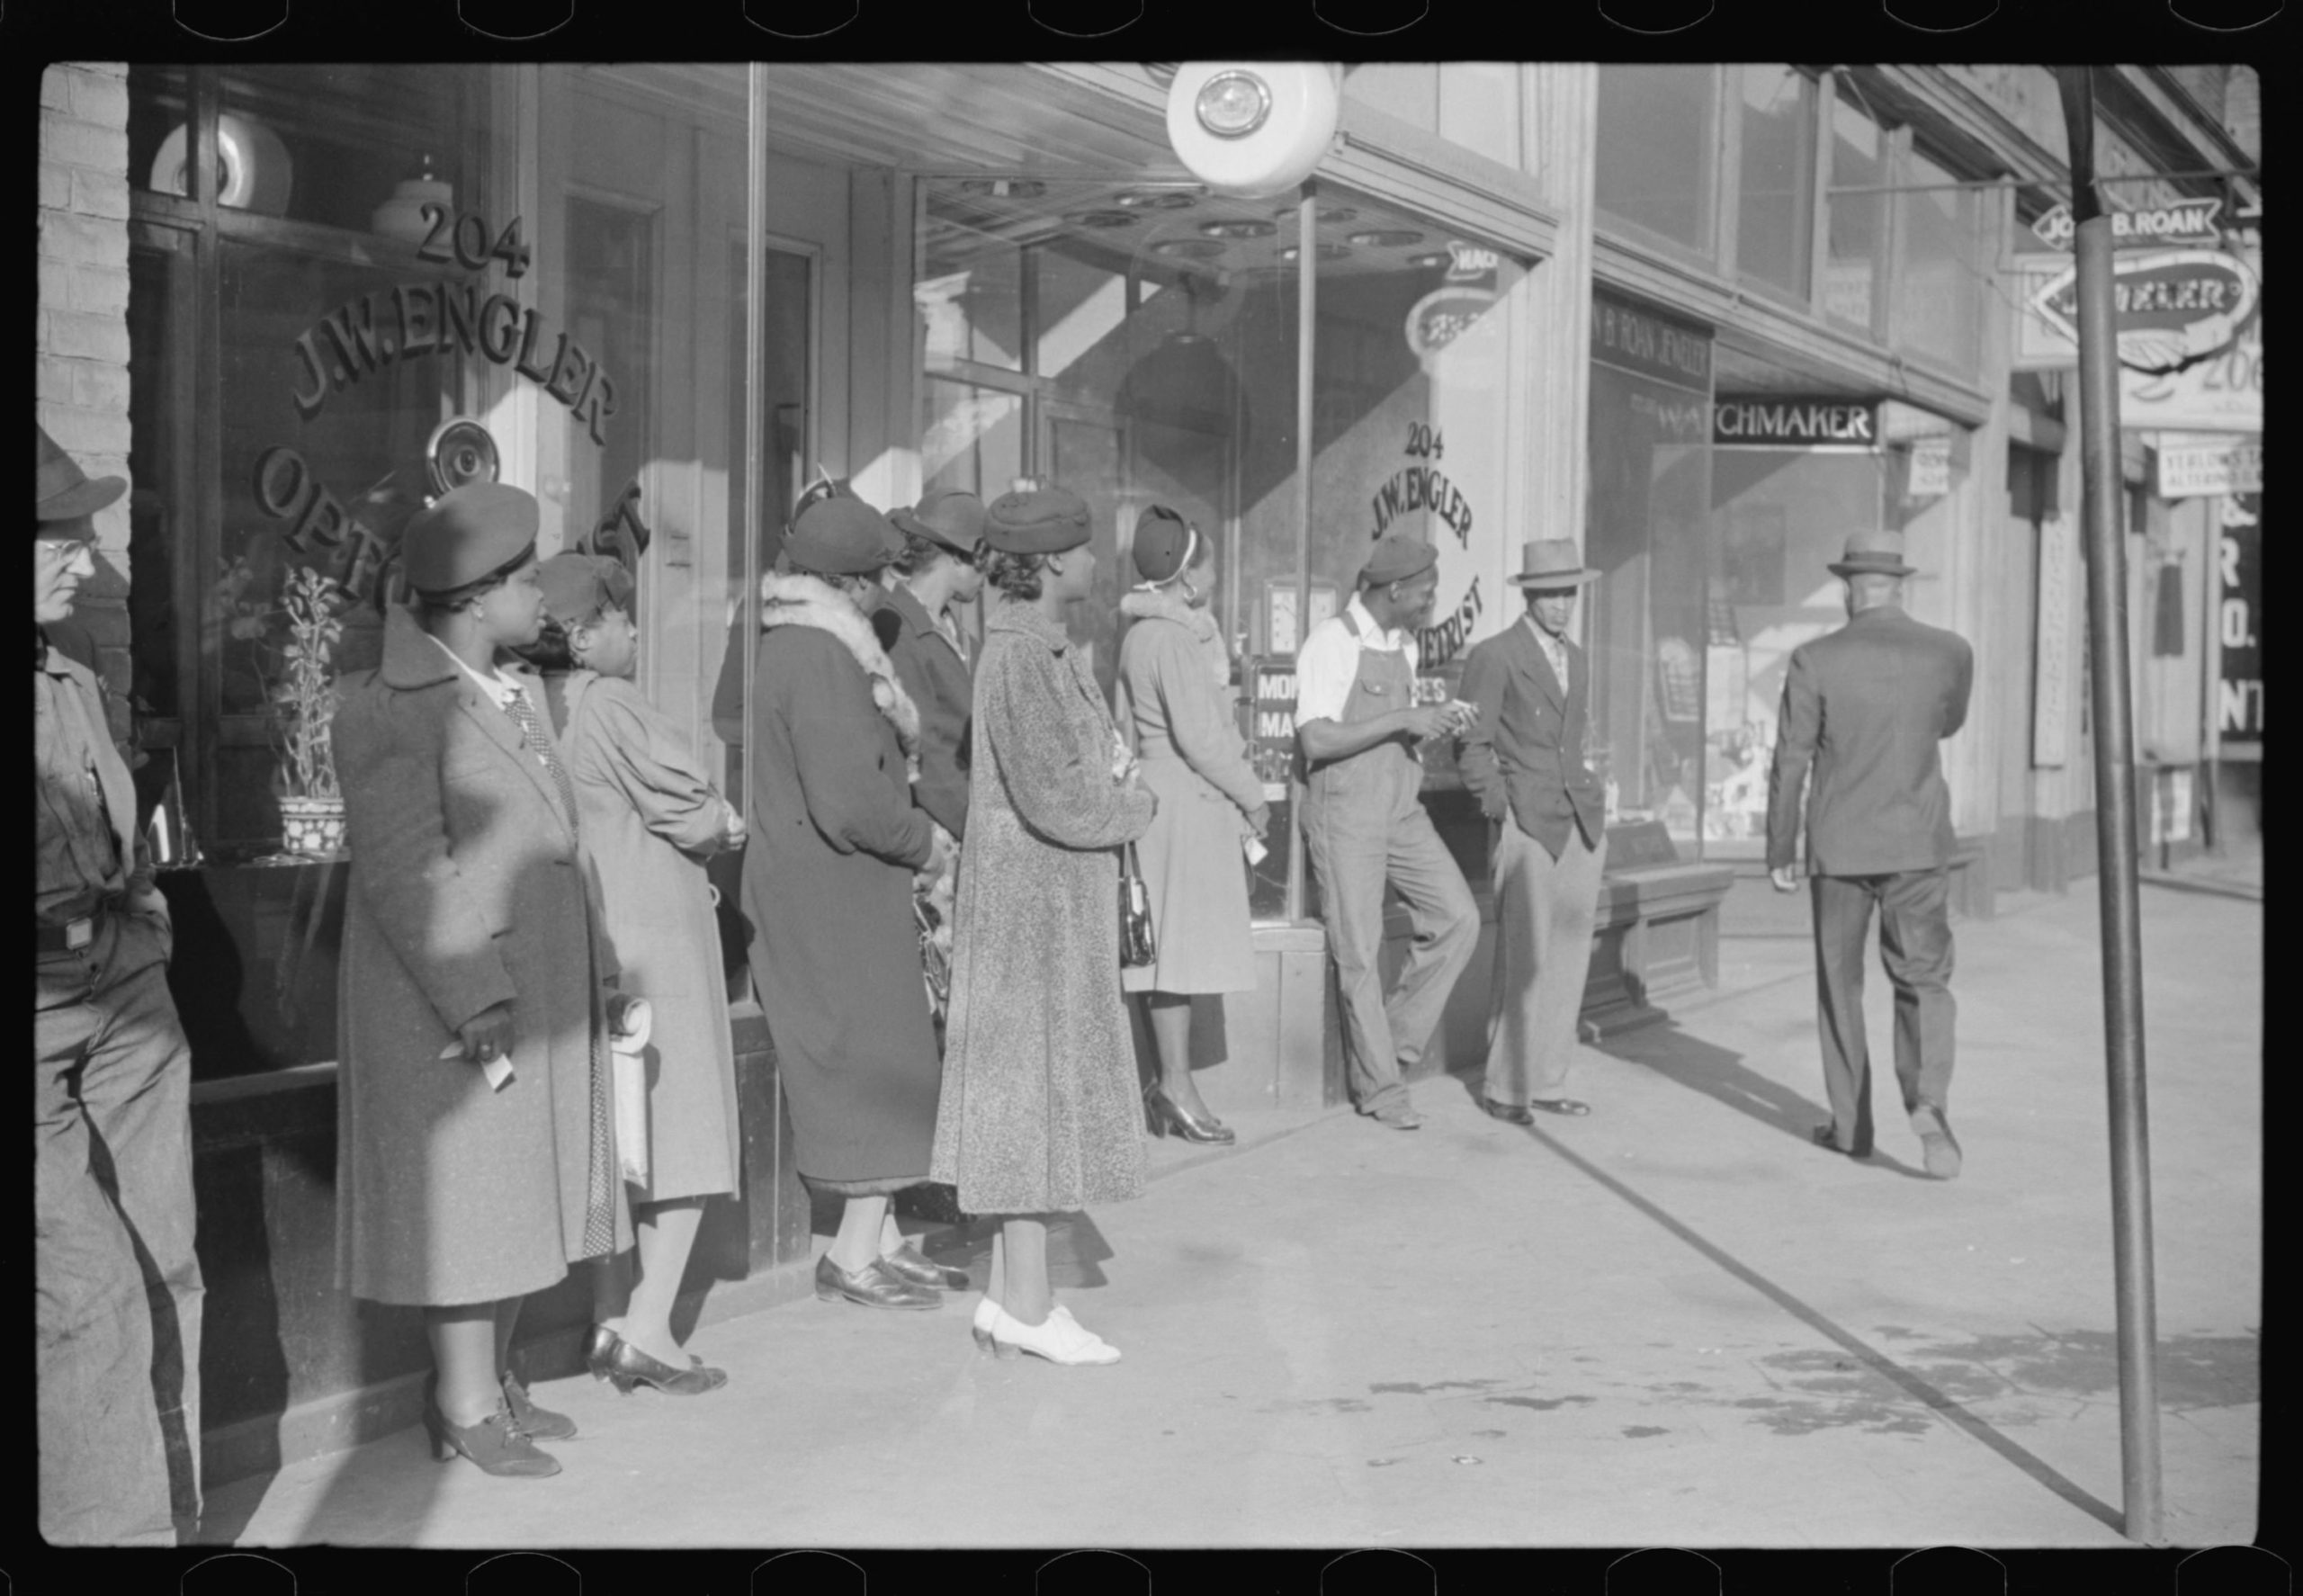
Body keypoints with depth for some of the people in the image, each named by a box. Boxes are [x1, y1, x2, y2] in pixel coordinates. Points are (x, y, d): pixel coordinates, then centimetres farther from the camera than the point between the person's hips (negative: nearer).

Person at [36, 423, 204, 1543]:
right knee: (90, 1293, -9)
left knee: (165, 1275, 7)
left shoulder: (73, 685, 12)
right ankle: (109, 1530, 3)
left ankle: (173, 1518, 17)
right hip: (43, 1033, -7)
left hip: (125, 1009, 7)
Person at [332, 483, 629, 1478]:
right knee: (461, 1196, -1)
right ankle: (466, 1407, 9)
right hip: (452, 1002, -8)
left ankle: (492, 1380, 25)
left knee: (520, 1195, 14)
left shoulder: (521, 691, 13)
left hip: (543, 998, 8)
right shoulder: (392, 709, -14)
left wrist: (597, 973, 12)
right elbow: (406, 872, -19)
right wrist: (475, 1004, -23)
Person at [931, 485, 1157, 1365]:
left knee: (1035, 1094, 12)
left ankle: (1014, 1294, 19)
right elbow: (1051, 797, -22)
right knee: (1037, 1088, -4)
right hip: (1038, 896, -10)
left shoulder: (1048, 650, 11)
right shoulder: (1019, 659, -18)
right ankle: (1025, 1305, 3)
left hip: (1061, 897, 10)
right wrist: (1137, 807, -6)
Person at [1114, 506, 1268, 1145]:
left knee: (1170, 945, 10)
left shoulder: (1142, 633, 15)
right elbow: (1199, 737, -18)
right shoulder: (1174, 638, -15)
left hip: (1155, 795, 10)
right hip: (1188, 799, -10)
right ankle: (1177, 1083, -4)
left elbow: (1128, 724, 20)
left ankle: (1170, 1081, 14)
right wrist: (1251, 797, -8)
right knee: (1180, 941, -7)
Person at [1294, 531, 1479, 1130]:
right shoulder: (1332, 641, -13)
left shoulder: (1404, 645, 11)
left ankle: (1396, 1042, 10)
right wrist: (1403, 719, -21)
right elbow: (1316, 740, -21)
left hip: (1402, 810, 7)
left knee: (1458, 918, -4)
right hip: (1344, 811, -7)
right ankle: (1378, 1086, 11)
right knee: (1358, 951, 0)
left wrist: (1435, 726, 2)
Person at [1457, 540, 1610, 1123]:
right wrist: (1501, 815, -10)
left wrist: (1594, 809, 17)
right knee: (1524, 959, -9)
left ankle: (1546, 1081, 13)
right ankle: (1504, 1088, -1)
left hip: (1581, 826, 7)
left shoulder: (1577, 660, 19)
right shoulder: (1494, 657, -3)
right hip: (1527, 828, -7)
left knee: (1568, 959, 6)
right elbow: (1474, 747, -3)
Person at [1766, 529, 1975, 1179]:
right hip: (1919, 845, 1)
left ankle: (1850, 1124, 20)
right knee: (1924, 982, 9)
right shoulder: (1951, 653, -3)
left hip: (1838, 848, -1)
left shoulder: (1815, 661, -9)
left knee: (1840, 983, 14)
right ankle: (1928, 1098, -16)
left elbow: (1790, 764, -6)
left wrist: (1779, 851, 4)